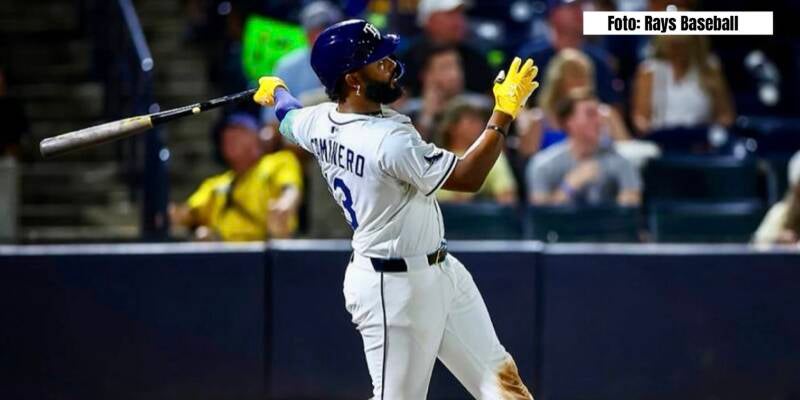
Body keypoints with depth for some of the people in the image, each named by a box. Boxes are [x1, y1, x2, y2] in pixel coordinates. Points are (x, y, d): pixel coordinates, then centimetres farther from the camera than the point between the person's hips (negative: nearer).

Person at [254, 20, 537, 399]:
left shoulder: (319, 122, -2)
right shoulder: (389, 140, -29)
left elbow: (288, 116, 23)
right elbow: (468, 177, -24)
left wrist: (274, 90, 45)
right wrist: (504, 112, -19)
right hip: (394, 288, -10)